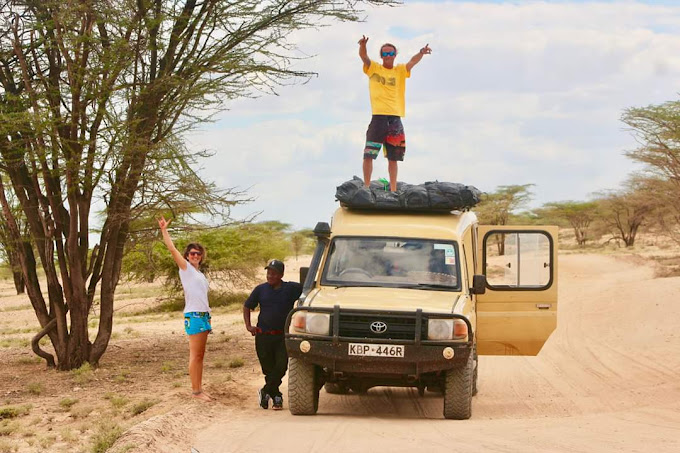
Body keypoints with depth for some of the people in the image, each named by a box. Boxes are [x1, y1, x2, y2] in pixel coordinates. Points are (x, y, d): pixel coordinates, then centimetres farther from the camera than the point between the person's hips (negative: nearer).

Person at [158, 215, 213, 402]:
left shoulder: (199, 273, 19)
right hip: (193, 316, -8)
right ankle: (195, 390, -6)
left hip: (204, 316, 8)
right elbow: (172, 248, -10)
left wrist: (208, 318, 15)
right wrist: (164, 230, -13)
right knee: (195, 355, -8)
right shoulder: (185, 268, -1)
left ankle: (199, 389, 13)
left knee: (200, 355, 9)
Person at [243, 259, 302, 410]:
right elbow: (247, 306, 16)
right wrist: (248, 326, 6)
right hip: (263, 336, 1)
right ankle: (276, 397, 20)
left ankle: (265, 392, 4)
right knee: (268, 368, 4)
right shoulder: (261, 289, 6)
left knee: (281, 366, -12)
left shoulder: (291, 288, 1)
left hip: (283, 336, -1)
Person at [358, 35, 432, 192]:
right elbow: (363, 56, -8)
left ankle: (393, 190, 13)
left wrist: (421, 53, -27)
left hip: (395, 118, 2)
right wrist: (363, 45, -31)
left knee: (393, 158, 8)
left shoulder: (400, 71, 12)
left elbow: (413, 61, -5)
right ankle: (366, 187, -4)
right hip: (378, 116, -2)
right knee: (369, 154, -9)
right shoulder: (373, 68, 8)